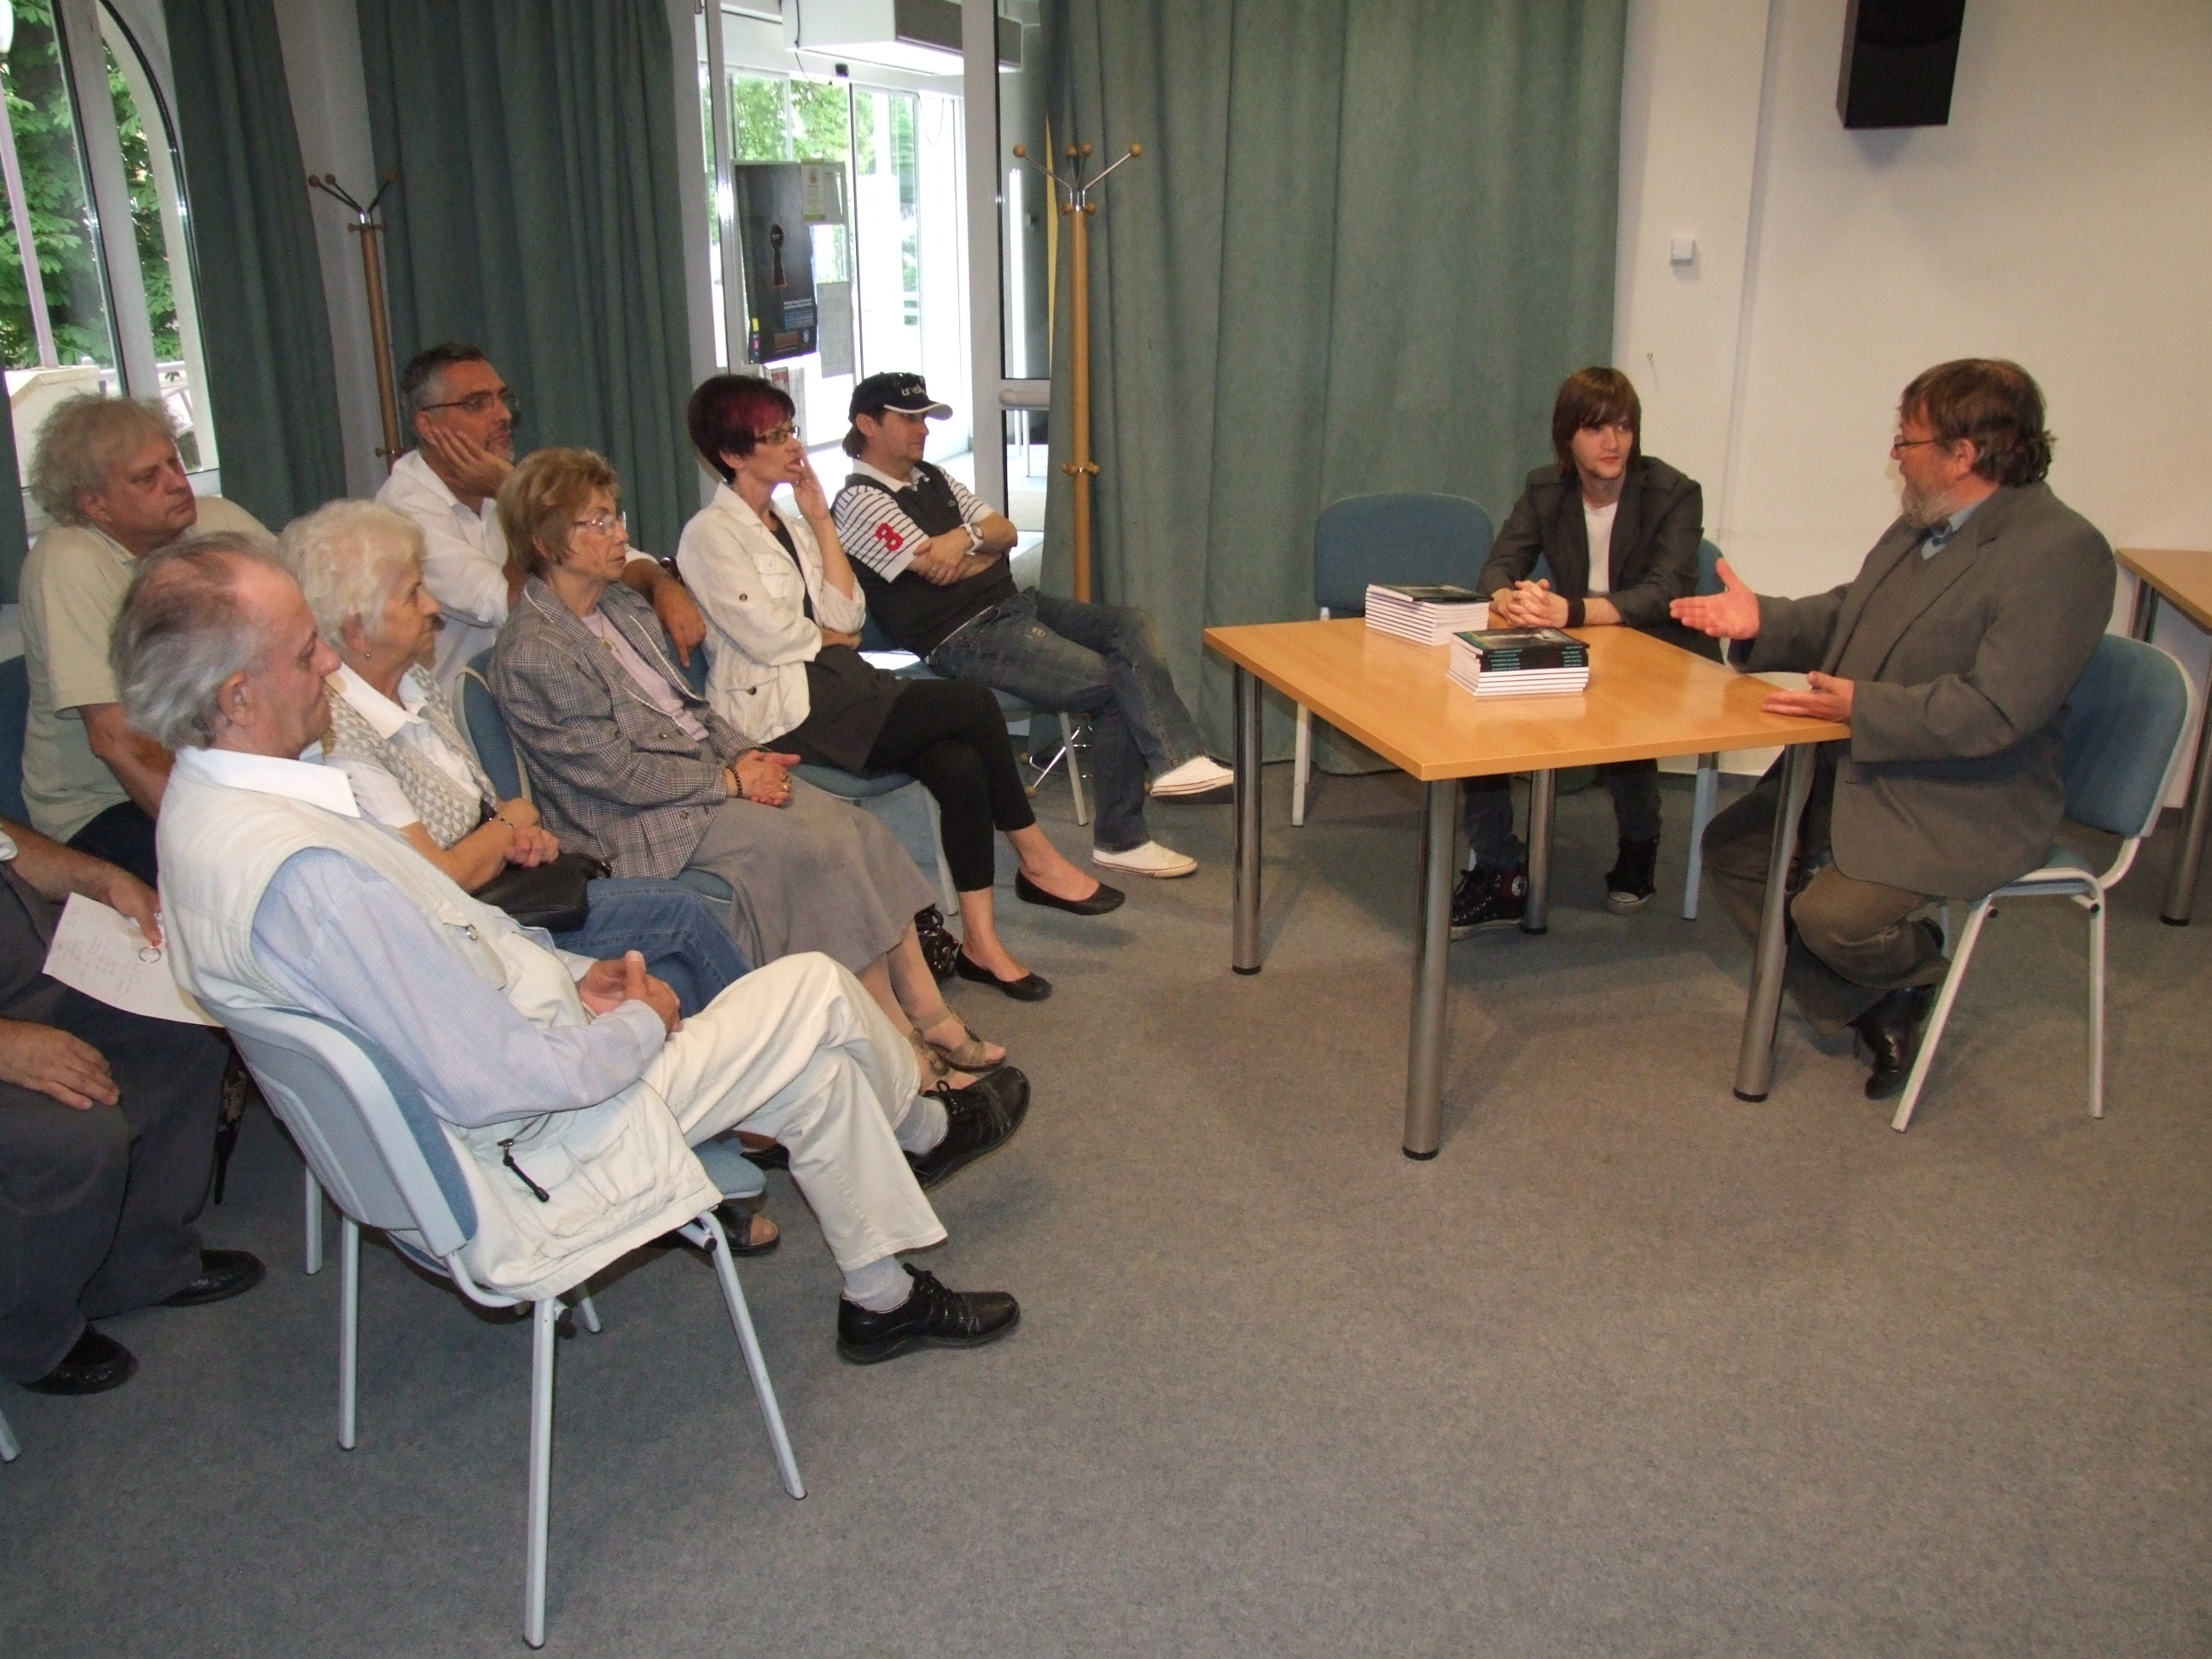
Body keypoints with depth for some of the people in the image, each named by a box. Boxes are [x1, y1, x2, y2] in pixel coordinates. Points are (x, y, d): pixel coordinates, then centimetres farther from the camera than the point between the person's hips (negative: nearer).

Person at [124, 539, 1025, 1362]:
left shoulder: (207, 799, 0)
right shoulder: (301, 869, -34)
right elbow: (496, 1082, -31)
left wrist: (572, 977, 3)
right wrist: (641, 1026, -13)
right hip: (531, 1150, -9)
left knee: (821, 1065, 14)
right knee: (817, 992, -1)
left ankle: (883, 1299, 35)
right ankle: (920, 1128, 28)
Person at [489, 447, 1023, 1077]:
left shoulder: (622, 605, 11)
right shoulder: (533, 653, -16)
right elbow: (618, 773, -18)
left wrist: (745, 754, -2)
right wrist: (730, 780, -14)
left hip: (710, 767, 8)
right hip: (646, 819, -8)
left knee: (860, 829, -11)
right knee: (822, 848, -23)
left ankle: (930, 1014, -8)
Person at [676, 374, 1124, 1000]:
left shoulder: (787, 525, 18)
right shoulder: (710, 536, -6)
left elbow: (848, 616, 7)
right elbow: (771, 637, -14)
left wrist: (820, 520, 5)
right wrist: (832, 638, 5)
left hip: (831, 686, 8)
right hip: (783, 713, -8)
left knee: (960, 764, -20)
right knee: (974, 706, -20)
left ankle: (981, 942, -12)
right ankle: (1038, 862, -4)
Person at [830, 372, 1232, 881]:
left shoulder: (931, 477, 18)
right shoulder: (862, 502, -9)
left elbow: (1006, 532, 11)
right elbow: (939, 569, -16)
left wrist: (967, 536, -12)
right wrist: (987, 544, 3)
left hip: (1011, 605, 8)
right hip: (964, 638, -8)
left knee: (1133, 627, -11)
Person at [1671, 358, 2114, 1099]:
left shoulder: (2061, 553, -20)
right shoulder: (1924, 523, 6)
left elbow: (1993, 710, -27)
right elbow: (1847, 614, 19)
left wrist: (1861, 705, -27)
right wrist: (1762, 621, 2)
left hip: (1964, 805, -9)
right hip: (1854, 770, 9)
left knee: (1833, 917, -24)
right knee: (1730, 848, 5)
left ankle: (1916, 969, 15)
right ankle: (1866, 1008, 16)